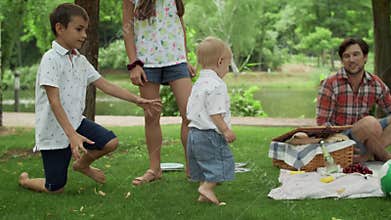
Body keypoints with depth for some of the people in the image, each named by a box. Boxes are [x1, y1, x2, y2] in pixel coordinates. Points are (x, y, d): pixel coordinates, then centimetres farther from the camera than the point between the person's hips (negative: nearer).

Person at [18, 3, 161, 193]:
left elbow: (105, 85, 8)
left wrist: (138, 100, 2)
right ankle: (25, 180, 30)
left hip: (75, 122, 7)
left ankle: (82, 164, 20)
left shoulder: (80, 60, 6)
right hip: (53, 130, -7)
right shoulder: (51, 59, -18)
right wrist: (72, 135, -31)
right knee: (55, 188, -4)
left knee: (110, 142, -10)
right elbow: (54, 101, -24)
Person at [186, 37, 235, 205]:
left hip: (194, 132, 10)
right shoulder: (216, 85, -15)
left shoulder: (198, 84, 15)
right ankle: (207, 187, -12)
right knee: (220, 161, -3)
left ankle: (204, 194, 18)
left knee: (205, 163, 16)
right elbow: (215, 113, -20)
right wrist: (226, 130, -17)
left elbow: (190, 111, 19)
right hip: (210, 134, -10)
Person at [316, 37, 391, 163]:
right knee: (369, 123, -32)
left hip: (363, 136, 6)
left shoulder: (376, 84, 2)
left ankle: (365, 156, -23)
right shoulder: (330, 84, -11)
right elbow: (322, 122, -11)